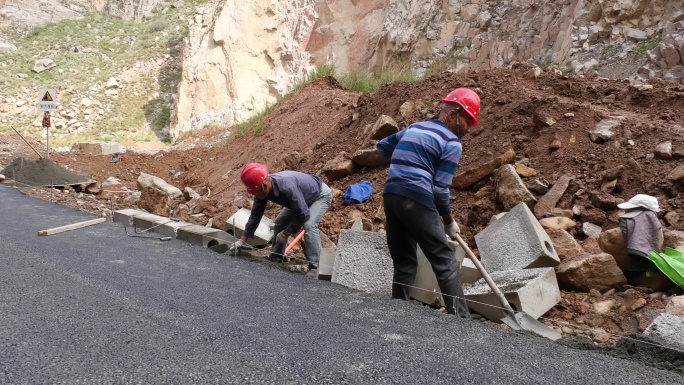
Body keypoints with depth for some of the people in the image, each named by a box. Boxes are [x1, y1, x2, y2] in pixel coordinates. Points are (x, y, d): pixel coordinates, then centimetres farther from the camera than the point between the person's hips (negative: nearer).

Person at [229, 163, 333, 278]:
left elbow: (303, 214, -36)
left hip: (321, 195, -8)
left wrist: (286, 233, -23)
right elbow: (255, 215, -8)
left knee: (309, 225, -30)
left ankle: (314, 268, -24)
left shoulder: (287, 187, -43)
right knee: (279, 224, 7)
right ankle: (275, 261, 20)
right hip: (302, 197, 9)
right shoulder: (263, 189, -18)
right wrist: (242, 240, -9)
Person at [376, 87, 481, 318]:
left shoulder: (413, 128, 21)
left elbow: (382, 147, 29)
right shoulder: (452, 142, -1)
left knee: (403, 263, 15)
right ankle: (460, 319, 1)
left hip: (391, 196, 7)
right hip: (417, 201, -7)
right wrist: (449, 220, 7)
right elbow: (440, 188, -6)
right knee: (445, 263, 1)